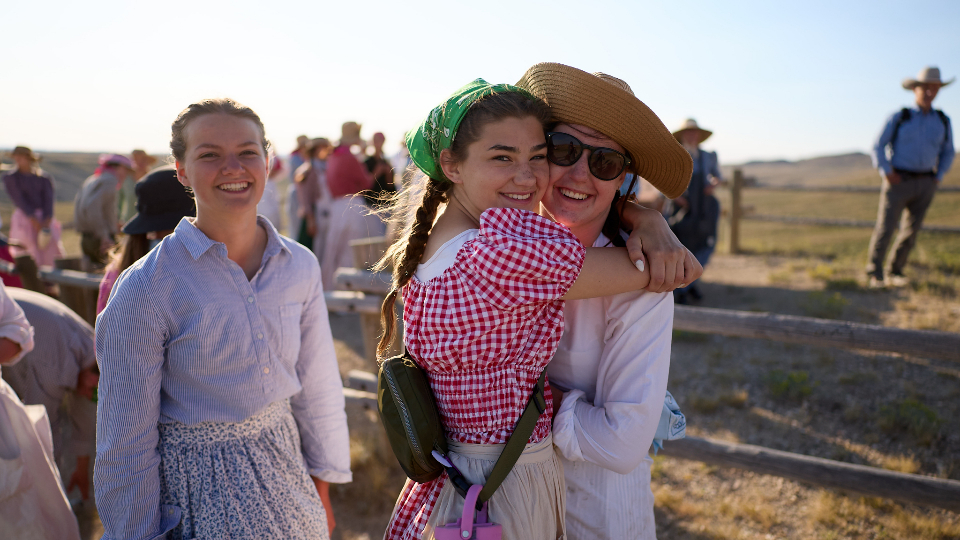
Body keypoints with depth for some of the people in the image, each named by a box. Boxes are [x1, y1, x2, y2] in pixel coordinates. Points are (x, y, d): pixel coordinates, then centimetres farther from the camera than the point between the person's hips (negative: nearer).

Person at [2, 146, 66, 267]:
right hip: (24, 218, -2)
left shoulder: (44, 179, 10)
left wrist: (46, 224, -15)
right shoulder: (10, 178, 6)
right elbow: (19, 200, -4)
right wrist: (34, 221, -15)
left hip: (44, 218, 2)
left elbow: (48, 201, 0)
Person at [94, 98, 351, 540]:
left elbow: (316, 387, 5)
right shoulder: (144, 289, -18)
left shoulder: (300, 266, -5)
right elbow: (127, 444, -11)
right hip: (198, 488, -4)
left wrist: (322, 487, 10)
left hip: (284, 465, 4)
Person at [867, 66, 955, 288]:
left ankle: (896, 271, 20)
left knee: (911, 230, 5)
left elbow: (948, 153, 17)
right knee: (885, 228, -8)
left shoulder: (943, 121, 6)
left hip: (924, 184, 3)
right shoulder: (898, 118, -4)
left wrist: (938, 178, 4)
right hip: (898, 182, -3)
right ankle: (875, 274, 4)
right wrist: (886, 173, -13)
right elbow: (877, 148, -1)